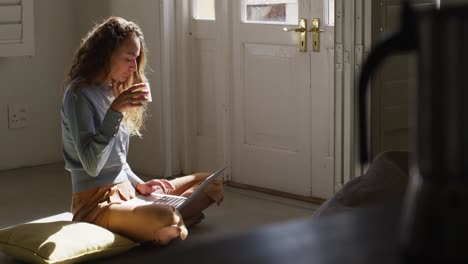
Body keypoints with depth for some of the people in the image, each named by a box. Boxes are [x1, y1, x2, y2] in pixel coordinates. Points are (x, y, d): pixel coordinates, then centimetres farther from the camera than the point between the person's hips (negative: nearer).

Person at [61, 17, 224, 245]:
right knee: (166, 222, -36)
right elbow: (92, 165, -22)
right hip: (98, 203, -9)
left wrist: (140, 185, 5)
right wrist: (115, 111, -27)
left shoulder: (112, 91, 15)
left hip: (125, 192, 9)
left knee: (211, 185, 7)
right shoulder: (79, 94, -12)